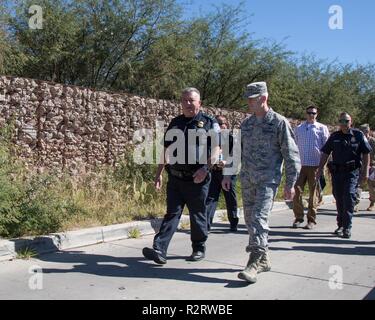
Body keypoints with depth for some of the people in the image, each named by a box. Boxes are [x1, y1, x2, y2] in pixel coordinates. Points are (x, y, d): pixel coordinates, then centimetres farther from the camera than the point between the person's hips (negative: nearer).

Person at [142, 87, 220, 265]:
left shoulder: (209, 122, 1)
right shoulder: (175, 123, 14)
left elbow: (215, 149, -7)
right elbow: (167, 150, 16)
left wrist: (205, 169, -20)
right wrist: (159, 173, 11)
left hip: (197, 179, -3)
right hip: (175, 177, 3)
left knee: (197, 215, 8)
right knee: (172, 213, 0)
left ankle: (199, 249, 24)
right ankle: (159, 250, -6)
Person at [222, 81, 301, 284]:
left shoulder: (279, 123, -5)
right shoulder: (246, 123, 12)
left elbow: (291, 155, -5)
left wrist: (290, 183, -8)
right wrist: (227, 174, 14)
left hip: (268, 180, -6)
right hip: (247, 179, 6)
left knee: (259, 218, -16)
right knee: (250, 219, 10)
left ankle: (255, 263, -13)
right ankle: (264, 259, 24)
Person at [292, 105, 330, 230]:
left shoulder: (322, 128, 4)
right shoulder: (299, 128, 12)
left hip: (315, 165, -2)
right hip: (300, 164, 2)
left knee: (314, 193, 3)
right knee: (297, 191, -4)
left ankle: (311, 219, 11)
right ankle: (298, 217, 8)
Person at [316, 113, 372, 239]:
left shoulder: (358, 135, 1)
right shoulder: (334, 136, 9)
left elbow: (366, 154, 2)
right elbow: (325, 153, 13)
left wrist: (365, 171, -4)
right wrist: (320, 169, 8)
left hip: (352, 172, -3)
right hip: (336, 172, 3)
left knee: (349, 197, -13)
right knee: (339, 199, 9)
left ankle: (347, 227, -9)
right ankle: (341, 225, 22)